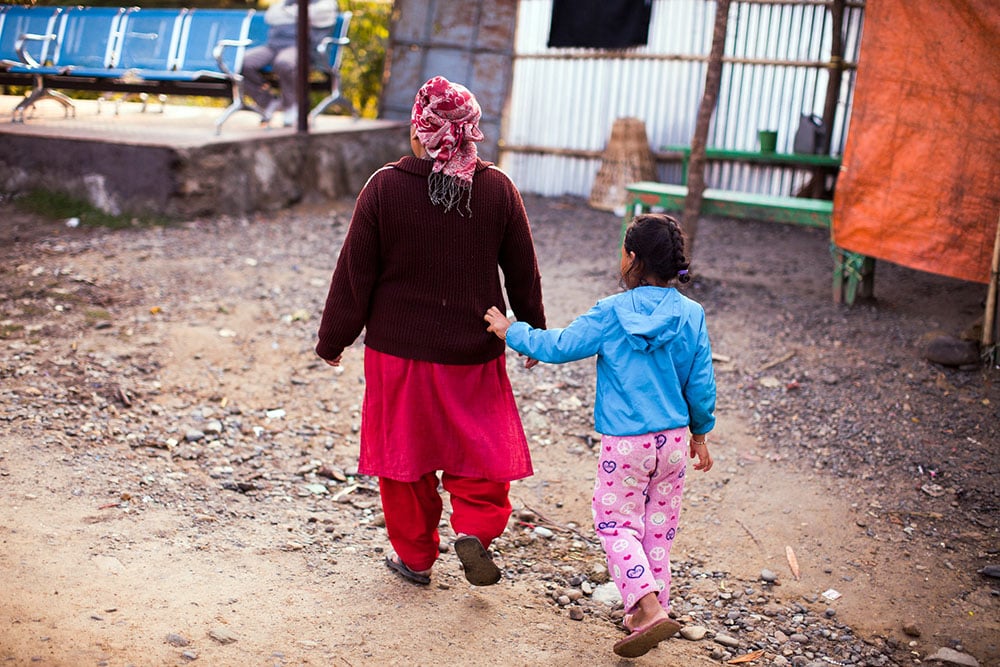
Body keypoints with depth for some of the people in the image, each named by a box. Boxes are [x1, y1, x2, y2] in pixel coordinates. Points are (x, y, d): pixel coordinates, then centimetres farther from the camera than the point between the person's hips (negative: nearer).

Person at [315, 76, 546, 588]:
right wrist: (533, 333, 18)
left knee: (404, 449, 14)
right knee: (481, 448, 17)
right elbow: (523, 272, 3)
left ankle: (414, 554, 24)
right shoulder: (498, 189, -5)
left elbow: (354, 274, -6)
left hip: (399, 349, -1)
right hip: (474, 352, 1)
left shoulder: (384, 188, -11)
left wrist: (333, 339, 6)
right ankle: (475, 527, -5)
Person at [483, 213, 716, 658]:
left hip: (624, 443, -4)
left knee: (618, 525, 6)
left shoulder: (611, 314, -10)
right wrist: (700, 433, 17)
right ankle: (645, 612, 24)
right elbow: (701, 384, 4)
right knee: (658, 529, 15)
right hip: (673, 441, 4)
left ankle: (650, 608, -9)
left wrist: (512, 332, 11)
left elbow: (558, 347, -4)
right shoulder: (691, 316, -2)